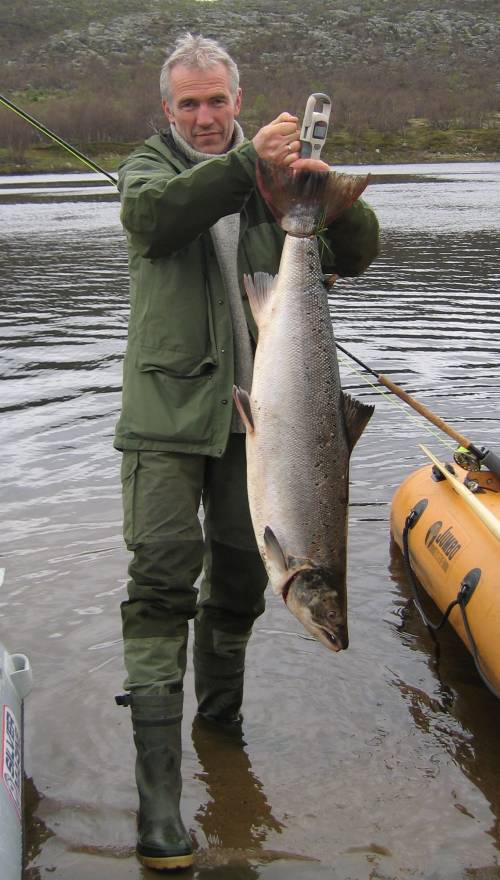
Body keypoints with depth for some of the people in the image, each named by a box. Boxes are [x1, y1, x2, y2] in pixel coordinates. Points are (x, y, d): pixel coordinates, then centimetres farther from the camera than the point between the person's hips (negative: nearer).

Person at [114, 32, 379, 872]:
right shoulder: (149, 165, 5)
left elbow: (355, 254, 0)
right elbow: (150, 214, -20)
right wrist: (246, 161, -31)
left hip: (255, 409, 3)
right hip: (167, 405, -3)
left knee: (242, 574, 12)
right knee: (162, 577, -10)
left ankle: (222, 722, 36)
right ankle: (157, 789, -9)